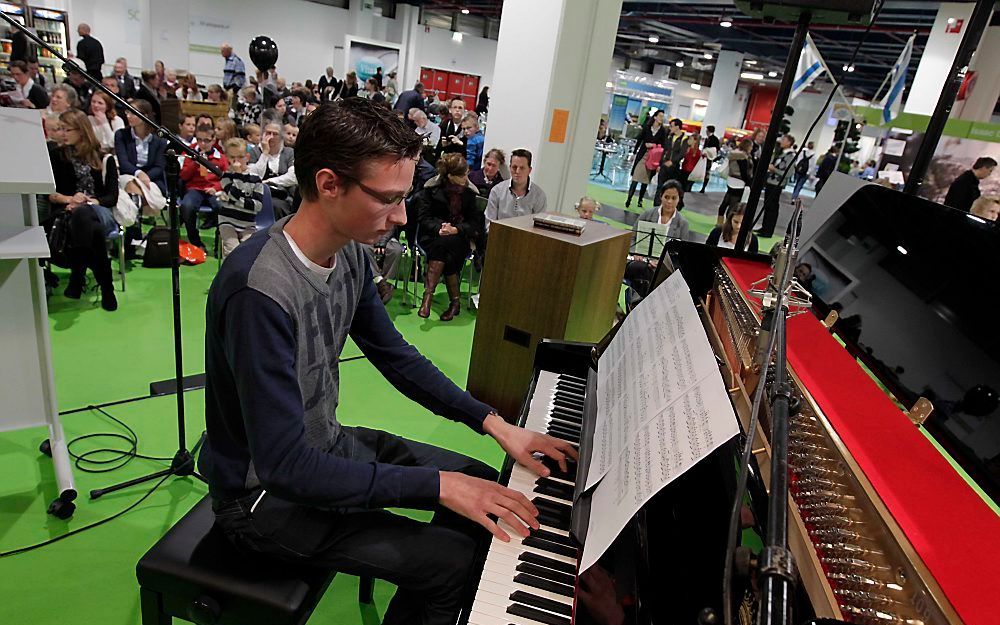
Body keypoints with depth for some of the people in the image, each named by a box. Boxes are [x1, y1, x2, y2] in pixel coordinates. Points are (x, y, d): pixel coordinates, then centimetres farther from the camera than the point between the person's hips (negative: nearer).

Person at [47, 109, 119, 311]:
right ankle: (106, 287, -36)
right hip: (67, 215, 0)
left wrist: (88, 202, -14)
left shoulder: (104, 159, 12)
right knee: (93, 229, -38)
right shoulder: (56, 155, 15)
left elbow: (112, 197, 4)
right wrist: (69, 199, -13)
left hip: (101, 214, 0)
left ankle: (77, 277, -34)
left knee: (84, 214, -39)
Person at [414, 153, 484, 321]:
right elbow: (424, 217, -5)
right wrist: (439, 228, -25)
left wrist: (454, 229, -19)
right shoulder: (431, 188, -2)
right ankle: (455, 301, -26)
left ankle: (428, 297, -29)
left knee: (445, 244, -32)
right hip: (432, 235, -1)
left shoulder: (469, 191, 2)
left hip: (459, 237, 1)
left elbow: (475, 222, -1)